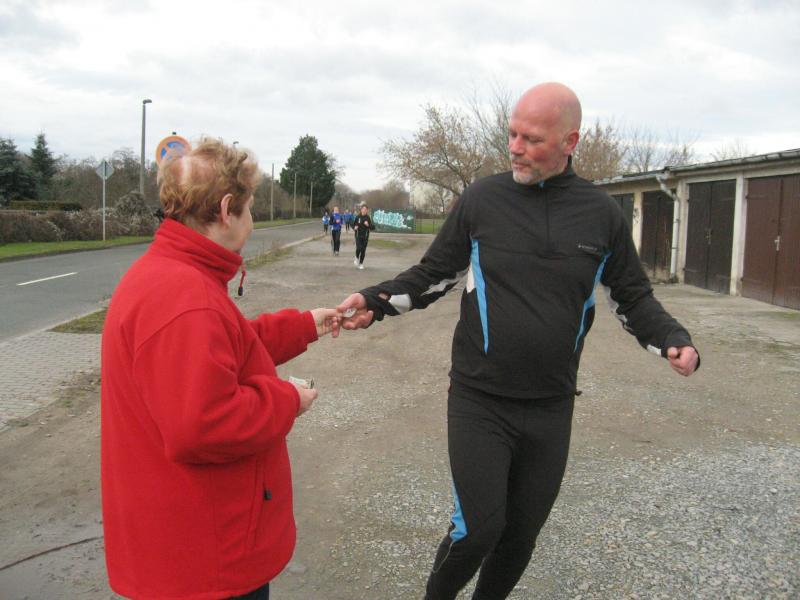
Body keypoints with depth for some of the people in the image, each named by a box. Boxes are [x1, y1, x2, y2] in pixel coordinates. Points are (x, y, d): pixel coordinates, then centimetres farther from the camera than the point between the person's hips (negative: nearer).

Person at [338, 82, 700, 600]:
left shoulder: (602, 213, 0)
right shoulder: (482, 198, -4)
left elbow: (633, 297, 9)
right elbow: (434, 275, 5)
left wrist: (673, 340, -9)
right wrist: (376, 302, -10)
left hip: (551, 406, 3)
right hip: (479, 401, -2)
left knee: (523, 532, 15)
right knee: (478, 529, -5)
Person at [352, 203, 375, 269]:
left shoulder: (368, 218, -2)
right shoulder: (358, 217, -1)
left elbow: (373, 228, -4)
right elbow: (353, 225, 12)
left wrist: (368, 225, -22)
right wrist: (354, 228, -10)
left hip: (365, 236, 1)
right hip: (358, 236, -1)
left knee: (363, 250, 3)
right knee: (359, 248, -19)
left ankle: (361, 263, 18)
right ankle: (357, 258, 12)